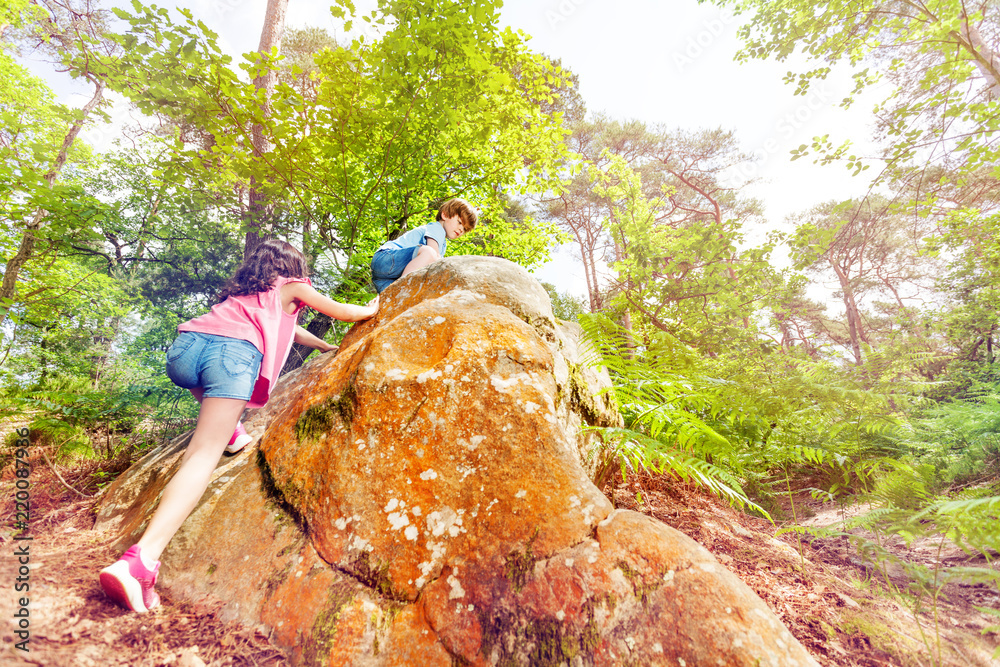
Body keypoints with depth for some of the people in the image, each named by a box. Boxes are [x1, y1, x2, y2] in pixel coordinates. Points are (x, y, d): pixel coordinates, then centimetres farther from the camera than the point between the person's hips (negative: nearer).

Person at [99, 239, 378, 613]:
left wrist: (328, 348, 59)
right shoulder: (291, 286, 22)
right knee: (204, 455, -13)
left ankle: (229, 427, 29)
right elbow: (342, 312, 30)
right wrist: (371, 310, 50)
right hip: (235, 352, -6)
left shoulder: (242, 290, 38)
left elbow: (286, 329, 50)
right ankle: (140, 560, -26)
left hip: (186, 343, 6)